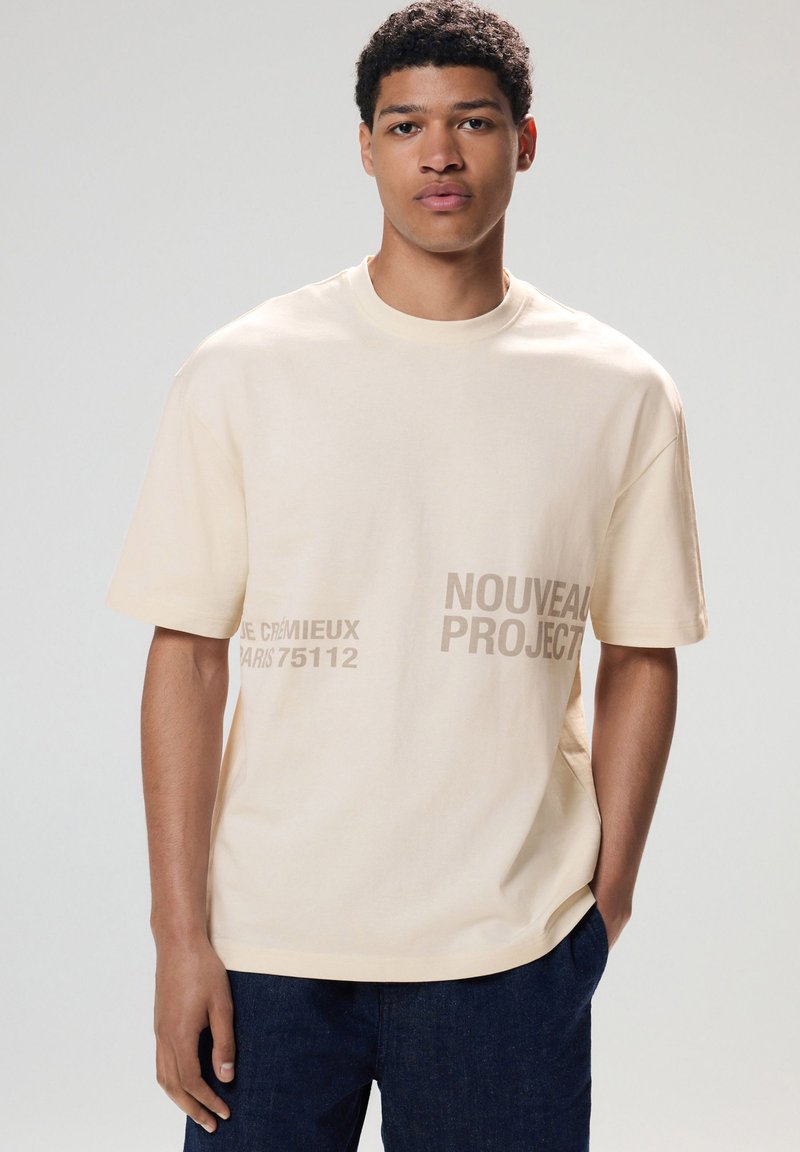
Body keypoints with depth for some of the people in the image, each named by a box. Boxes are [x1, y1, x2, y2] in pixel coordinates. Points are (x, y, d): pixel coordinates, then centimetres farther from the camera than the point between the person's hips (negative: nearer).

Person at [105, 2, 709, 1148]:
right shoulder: (242, 372, 0)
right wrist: (180, 934, -4)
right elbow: (187, 656, -1)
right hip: (267, 937, 0)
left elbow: (641, 656, 8)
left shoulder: (621, 393, 3)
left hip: (512, 949, 1)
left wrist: (607, 894, 4)